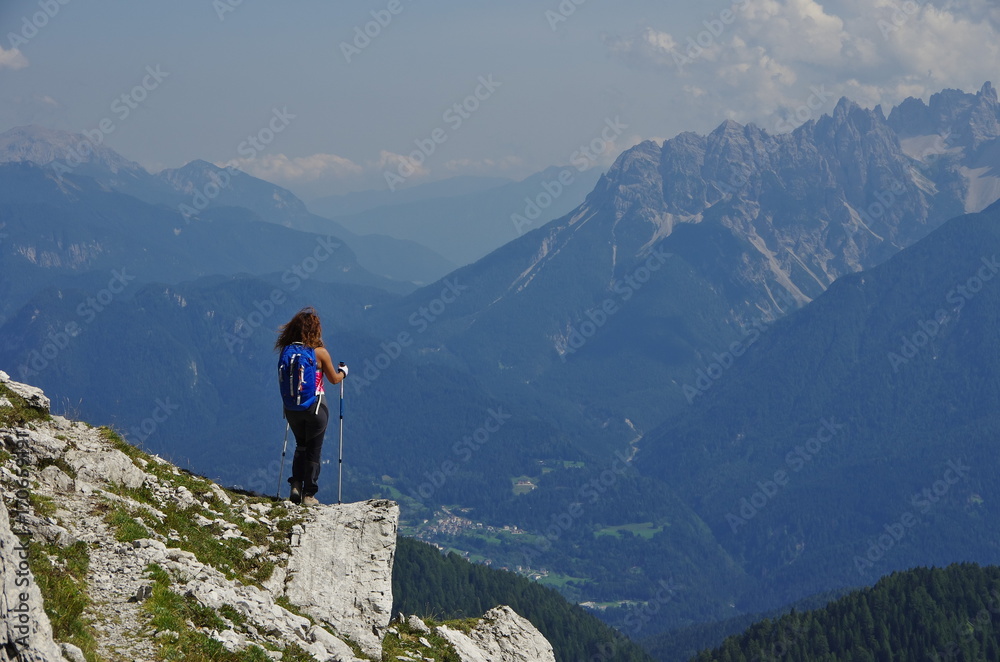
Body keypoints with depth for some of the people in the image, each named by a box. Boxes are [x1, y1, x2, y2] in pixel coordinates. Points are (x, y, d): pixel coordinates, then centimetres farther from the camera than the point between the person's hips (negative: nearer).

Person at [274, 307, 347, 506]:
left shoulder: (287, 351, -3)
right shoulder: (319, 352, -13)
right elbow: (334, 379, -1)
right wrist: (343, 371, 20)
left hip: (292, 406, 4)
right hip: (315, 406, -4)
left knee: (301, 446, 23)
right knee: (313, 450, 9)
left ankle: (296, 485, 8)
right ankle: (308, 495, 11)